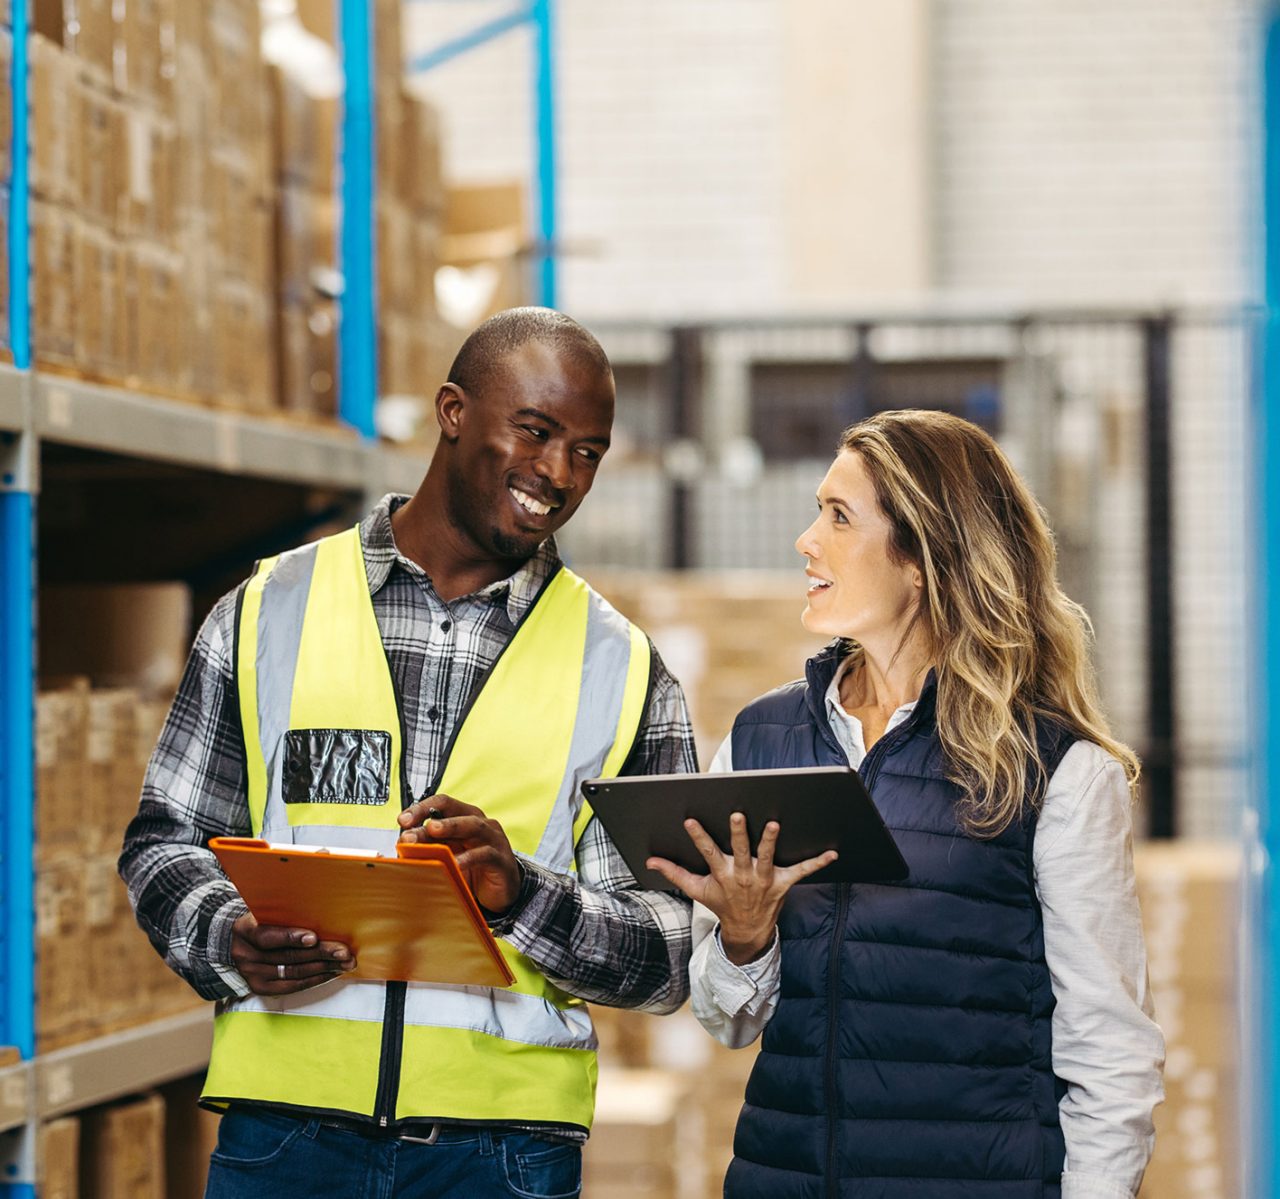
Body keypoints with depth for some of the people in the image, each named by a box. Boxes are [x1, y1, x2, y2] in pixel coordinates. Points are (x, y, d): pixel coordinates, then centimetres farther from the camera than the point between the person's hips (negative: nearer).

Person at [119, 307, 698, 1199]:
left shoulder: (622, 671, 6)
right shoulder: (271, 611, 7)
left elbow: (667, 958, 3)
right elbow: (164, 843, 11)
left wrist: (520, 896, -15)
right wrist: (231, 941, -9)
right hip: (288, 1120, 0)